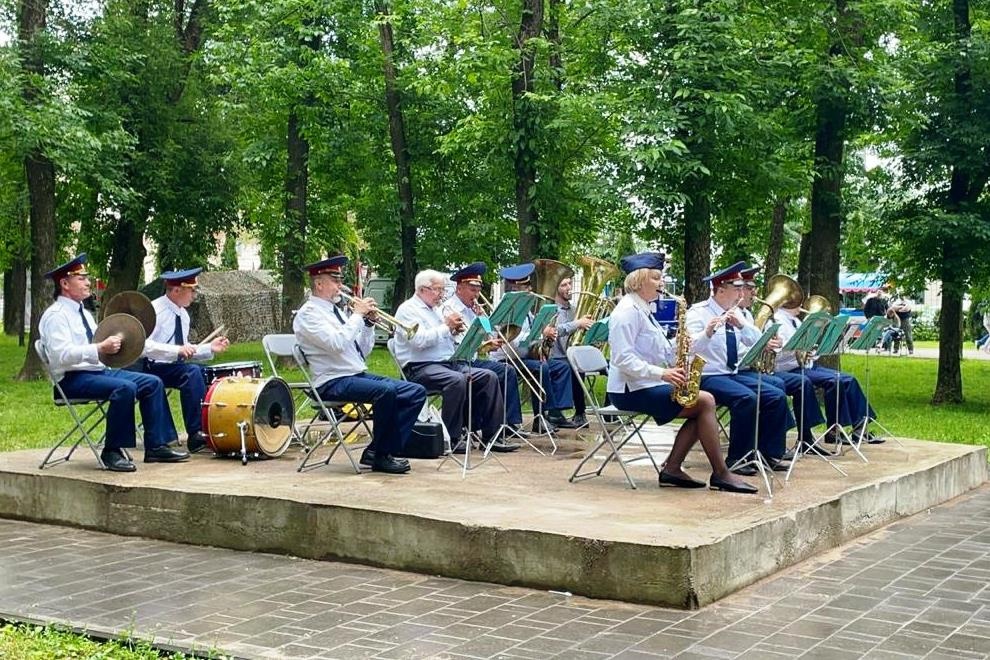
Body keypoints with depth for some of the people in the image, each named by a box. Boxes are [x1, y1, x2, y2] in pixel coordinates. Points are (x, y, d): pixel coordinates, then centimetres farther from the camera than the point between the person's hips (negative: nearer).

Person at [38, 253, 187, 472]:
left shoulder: (84, 313, 20)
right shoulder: (55, 315, -11)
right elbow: (62, 355, -23)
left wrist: (112, 344, 4)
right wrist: (99, 349, -30)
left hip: (98, 371, 10)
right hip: (72, 379, -10)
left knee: (152, 383, -3)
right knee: (125, 388, -32)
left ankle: (156, 446, -4)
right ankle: (111, 453, -22)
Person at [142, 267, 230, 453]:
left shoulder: (183, 315, 10)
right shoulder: (154, 310, -15)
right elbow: (144, 345, -28)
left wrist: (210, 348, 1)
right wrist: (177, 350, -33)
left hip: (173, 366, 9)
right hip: (150, 367, -8)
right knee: (192, 372, -29)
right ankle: (195, 435, -30)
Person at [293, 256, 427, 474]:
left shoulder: (337, 311, 20)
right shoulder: (308, 313, -6)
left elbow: (363, 352, 19)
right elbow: (337, 344, -23)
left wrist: (369, 322, 5)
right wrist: (357, 315, -13)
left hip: (359, 375, 9)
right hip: (332, 382, -9)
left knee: (417, 392, -4)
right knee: (386, 391, -33)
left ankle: (376, 451, -6)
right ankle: (380, 457, -17)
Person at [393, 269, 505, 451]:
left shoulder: (435, 310, 23)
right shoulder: (408, 310, -4)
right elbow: (419, 340, -19)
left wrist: (455, 330, 6)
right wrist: (446, 326, -14)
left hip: (449, 363, 9)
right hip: (421, 367, -9)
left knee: (489, 377, -7)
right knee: (457, 380, -36)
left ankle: (491, 434, -6)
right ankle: (452, 438, -27)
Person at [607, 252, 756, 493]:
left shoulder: (642, 310, 18)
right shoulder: (627, 311, -13)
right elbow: (624, 360, -22)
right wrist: (661, 373, -28)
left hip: (645, 384, 10)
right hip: (631, 390, -10)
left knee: (704, 404, -1)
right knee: (705, 402, -14)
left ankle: (671, 469, -2)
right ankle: (720, 474, -7)